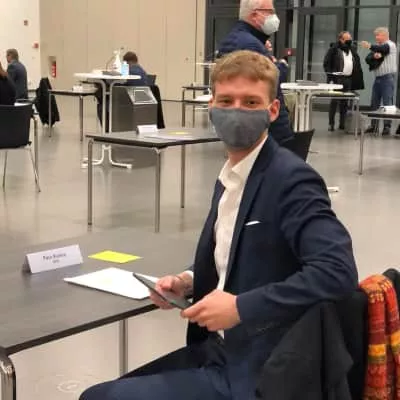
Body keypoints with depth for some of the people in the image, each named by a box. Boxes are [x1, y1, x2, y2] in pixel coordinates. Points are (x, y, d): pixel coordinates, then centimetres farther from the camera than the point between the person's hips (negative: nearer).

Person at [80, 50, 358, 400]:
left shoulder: (292, 179, -17)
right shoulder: (230, 178, 10)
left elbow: (337, 271, -28)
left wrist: (241, 307, -25)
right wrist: (189, 282, 3)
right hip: (223, 354, 8)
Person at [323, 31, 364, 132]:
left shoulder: (353, 49, 14)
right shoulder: (334, 49, -3)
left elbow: (357, 64, 18)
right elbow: (326, 63, -6)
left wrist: (357, 79, 9)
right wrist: (330, 75, -14)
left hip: (348, 79, 5)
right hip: (337, 78, -5)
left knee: (344, 102, 8)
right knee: (334, 101, -6)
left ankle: (342, 123, 13)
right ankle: (331, 124, -2)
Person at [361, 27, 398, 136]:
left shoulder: (390, 45, -4)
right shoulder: (378, 47, 17)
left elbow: (382, 49, -27)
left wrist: (370, 46, -44)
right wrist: (375, 55, -18)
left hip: (388, 77, -7)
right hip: (378, 77, 7)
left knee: (387, 103, -8)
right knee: (374, 103, 6)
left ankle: (387, 126, -6)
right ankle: (374, 125, 12)